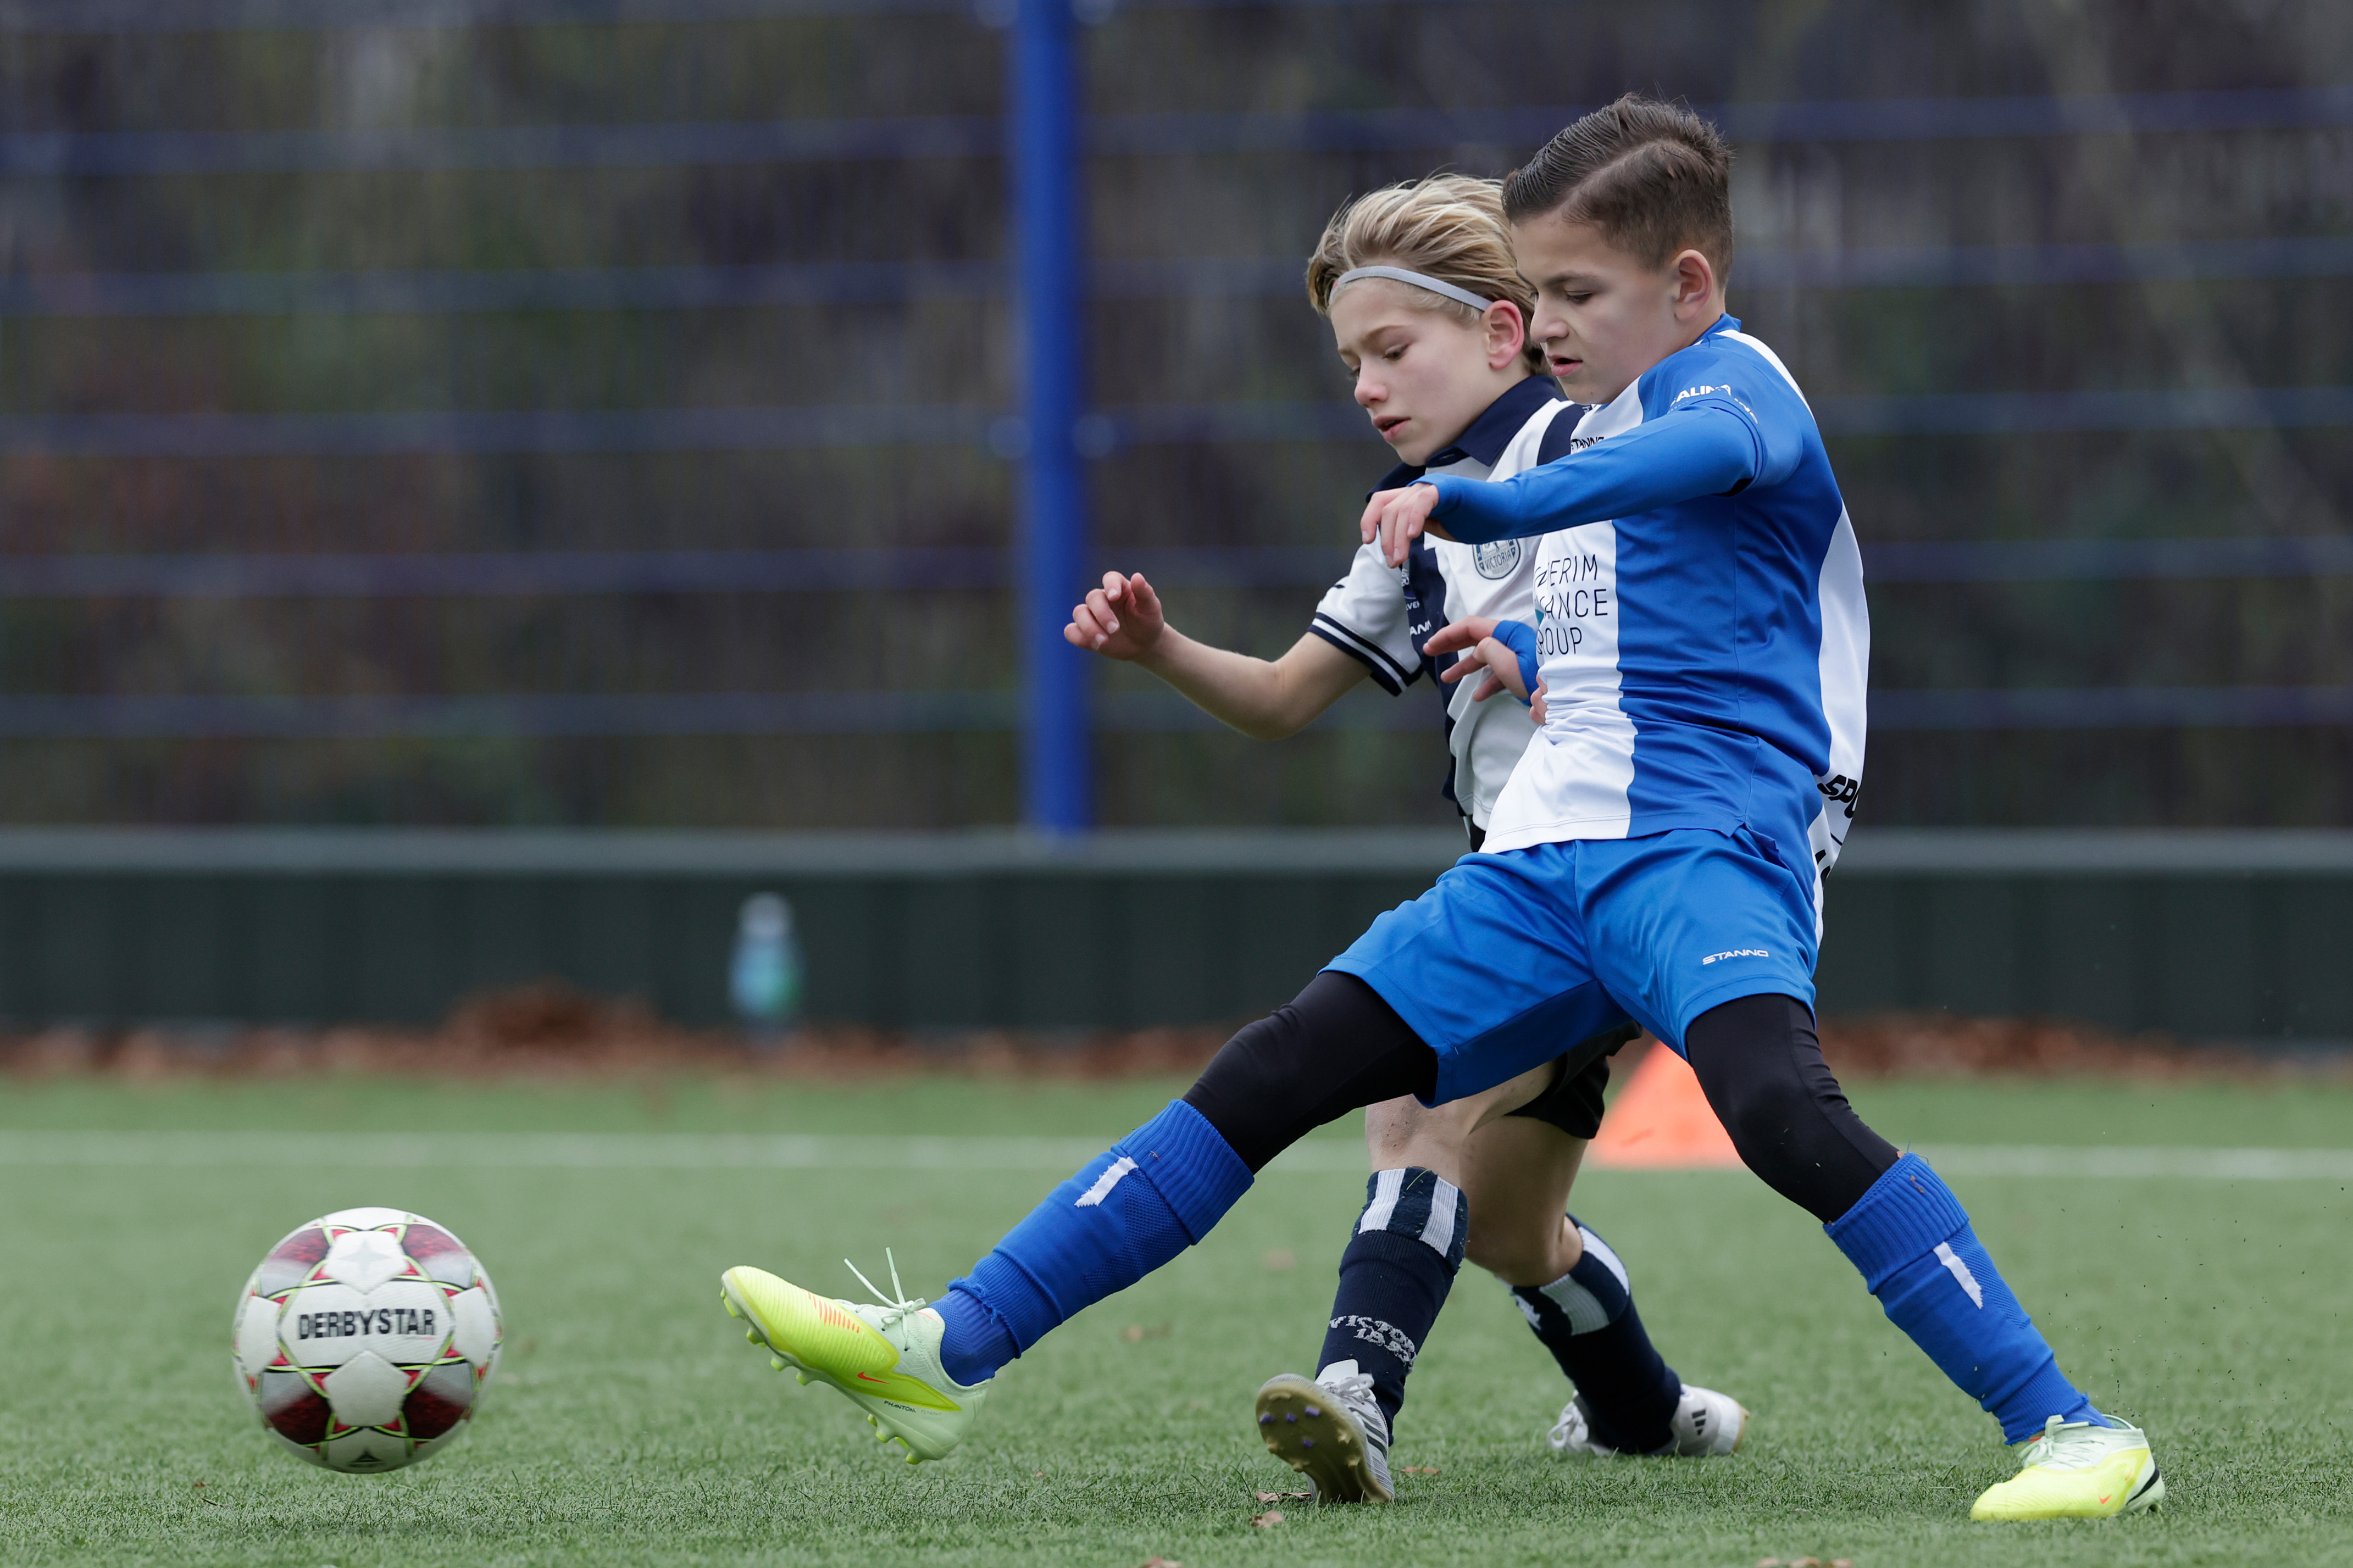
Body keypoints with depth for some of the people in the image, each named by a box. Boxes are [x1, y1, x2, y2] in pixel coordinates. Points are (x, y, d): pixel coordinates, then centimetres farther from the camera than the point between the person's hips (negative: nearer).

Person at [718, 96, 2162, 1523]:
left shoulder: (1733, 383, -5)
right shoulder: (1607, 423, 24)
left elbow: (1690, 458, -33)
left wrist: (1469, 503, -47)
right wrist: (1539, 655, 24)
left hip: (1704, 849, -9)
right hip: (1547, 859, 9)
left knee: (1776, 1100, -35)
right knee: (1275, 1073, 4)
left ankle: (2070, 1428, -30)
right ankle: (955, 1351, 6)